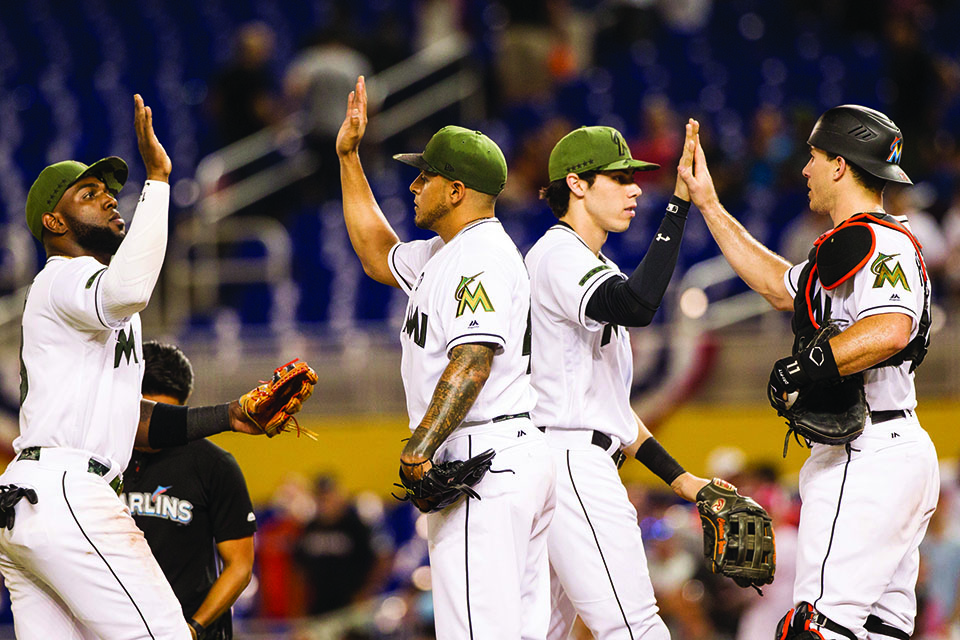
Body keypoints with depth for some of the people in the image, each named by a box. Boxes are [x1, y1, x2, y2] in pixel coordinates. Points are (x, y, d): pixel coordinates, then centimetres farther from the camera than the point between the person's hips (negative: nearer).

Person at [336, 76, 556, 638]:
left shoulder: (481, 258, -12)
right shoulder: (444, 254, 22)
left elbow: (472, 361, -23)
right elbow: (380, 255, 39)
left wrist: (419, 448, -29)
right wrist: (348, 158, 36)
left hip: (485, 460, -11)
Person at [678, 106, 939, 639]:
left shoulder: (874, 241, -13)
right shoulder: (849, 244, 21)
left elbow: (891, 330, -31)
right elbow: (781, 288, 36)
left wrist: (804, 368, -22)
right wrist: (707, 205, 37)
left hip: (866, 460, -11)